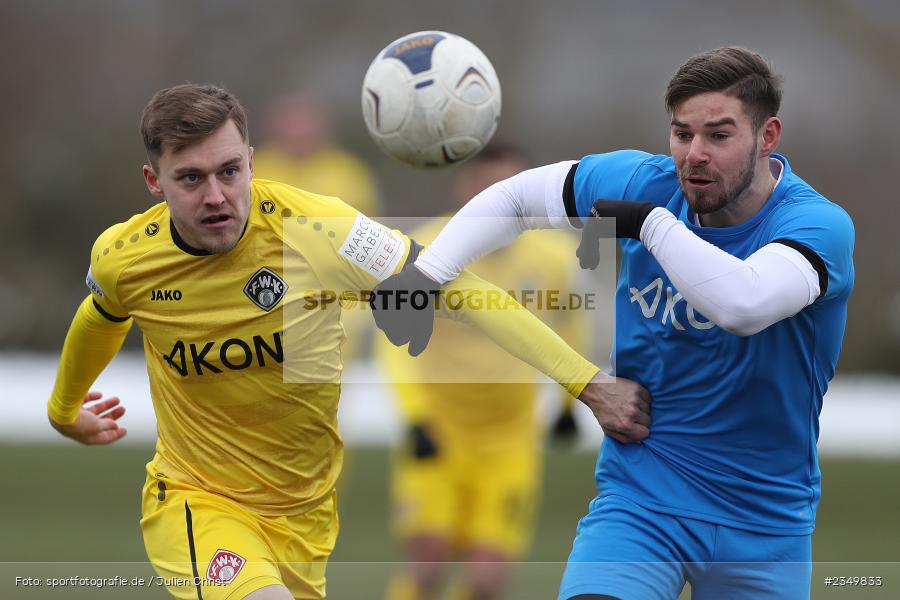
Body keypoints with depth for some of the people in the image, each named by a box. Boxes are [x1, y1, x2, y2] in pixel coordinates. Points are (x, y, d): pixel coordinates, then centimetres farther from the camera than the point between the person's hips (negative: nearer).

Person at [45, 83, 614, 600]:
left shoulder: (317, 228, -19)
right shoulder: (121, 260, -12)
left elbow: (455, 290, -13)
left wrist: (584, 377, -19)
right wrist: (64, 410, 34)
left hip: (306, 510, 2)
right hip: (195, 501, -2)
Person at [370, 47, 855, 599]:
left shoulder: (818, 224, -20)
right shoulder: (641, 183, -6)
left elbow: (744, 304, -42)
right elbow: (514, 197, 12)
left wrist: (649, 222, -28)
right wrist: (428, 274, -1)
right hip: (639, 498, 1)